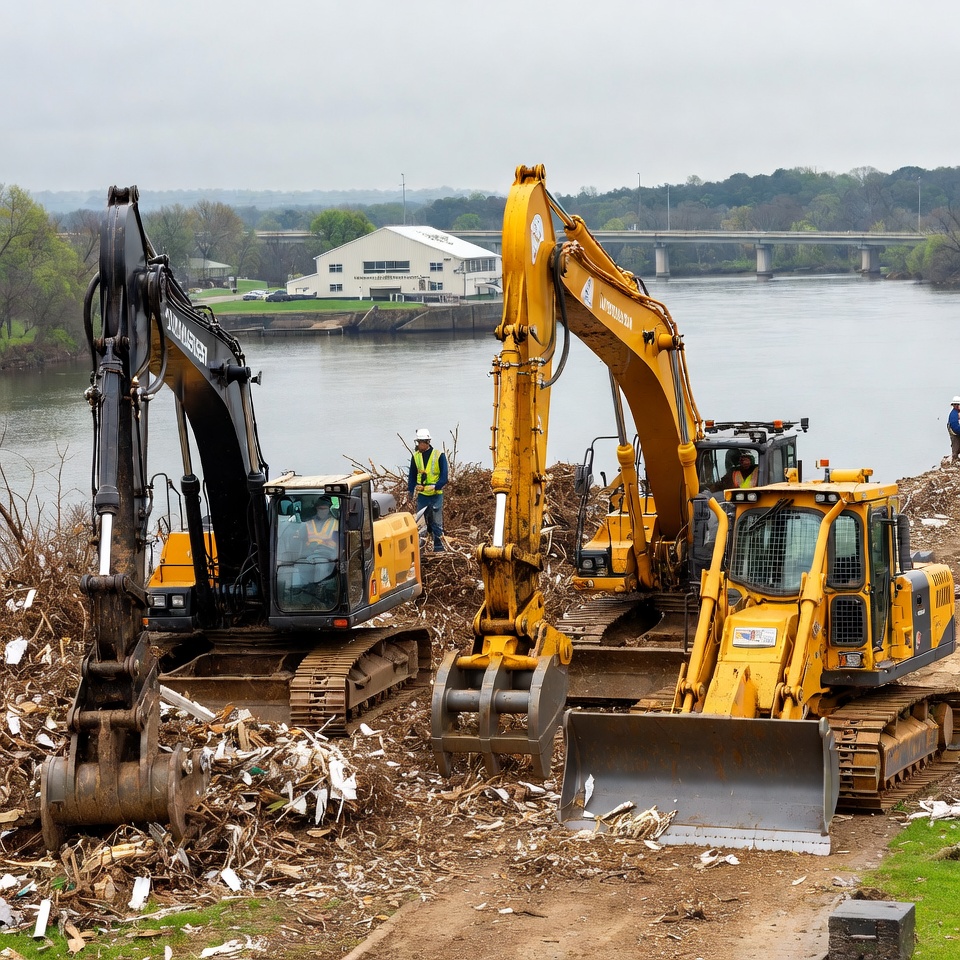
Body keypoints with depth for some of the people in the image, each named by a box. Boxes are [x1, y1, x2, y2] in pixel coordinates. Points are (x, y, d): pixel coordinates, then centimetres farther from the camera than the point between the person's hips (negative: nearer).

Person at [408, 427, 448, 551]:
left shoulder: (439, 456, -8)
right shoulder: (415, 456, 4)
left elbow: (443, 478, -8)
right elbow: (412, 475, 12)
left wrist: (433, 487, -22)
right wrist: (410, 490, 4)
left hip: (436, 495, -3)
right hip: (421, 495, 3)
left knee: (436, 522, 0)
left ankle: (438, 547, 6)